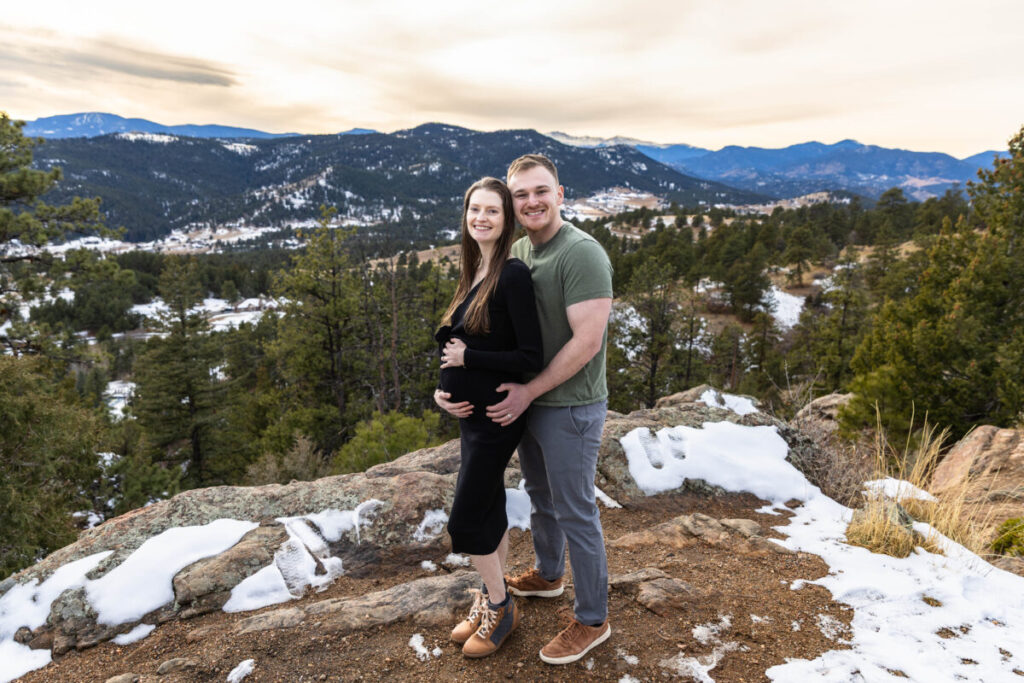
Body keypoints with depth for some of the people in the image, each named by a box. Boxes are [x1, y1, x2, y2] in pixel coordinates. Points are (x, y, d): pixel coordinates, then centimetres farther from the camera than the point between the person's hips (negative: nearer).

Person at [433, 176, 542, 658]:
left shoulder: (513, 276, -19)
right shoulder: (474, 272, 6)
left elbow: (530, 357, -21)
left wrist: (468, 358, -17)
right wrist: (443, 387, -2)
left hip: (496, 416, -8)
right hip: (470, 411, 8)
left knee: (466, 518, 3)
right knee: (489, 505, 19)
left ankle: (500, 606, 25)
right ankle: (493, 596, 37)